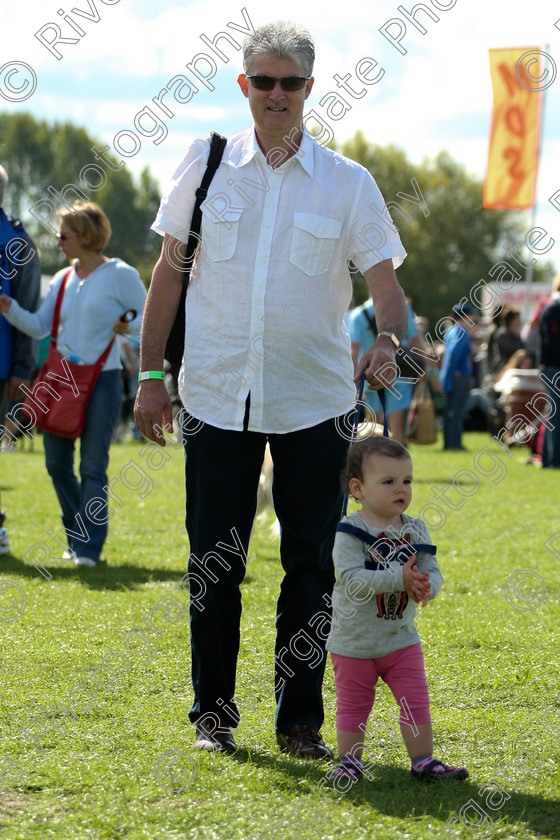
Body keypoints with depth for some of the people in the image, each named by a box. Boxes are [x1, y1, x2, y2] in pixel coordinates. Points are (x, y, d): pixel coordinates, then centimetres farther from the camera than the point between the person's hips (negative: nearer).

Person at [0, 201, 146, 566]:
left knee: (93, 466, -4)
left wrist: (127, 326, -19)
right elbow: (39, 326, 12)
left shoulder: (121, 275, -4)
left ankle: (89, 546, 1)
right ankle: (78, 536, 21)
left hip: (102, 381, -6)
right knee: (57, 463, 6)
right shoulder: (63, 280, 13)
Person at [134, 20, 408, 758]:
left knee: (310, 562, 4)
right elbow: (170, 272, 8)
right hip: (217, 394, 0)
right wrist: (151, 373, 4)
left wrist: (388, 341, -24)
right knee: (214, 562, 3)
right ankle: (212, 713, 16)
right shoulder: (206, 164, 4)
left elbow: (388, 286, -2)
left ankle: (301, 720, 14)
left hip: (315, 400, 0)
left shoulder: (348, 183, 1)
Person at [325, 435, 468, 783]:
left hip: (401, 638, 4)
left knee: (417, 701, 2)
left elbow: (432, 572, -3)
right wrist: (399, 579, -32)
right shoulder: (350, 532, -16)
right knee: (353, 706, 8)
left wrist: (426, 586, -28)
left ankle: (423, 761, 11)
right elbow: (351, 578, -26)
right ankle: (350, 761, 21)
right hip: (354, 641, -4)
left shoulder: (415, 531, 0)